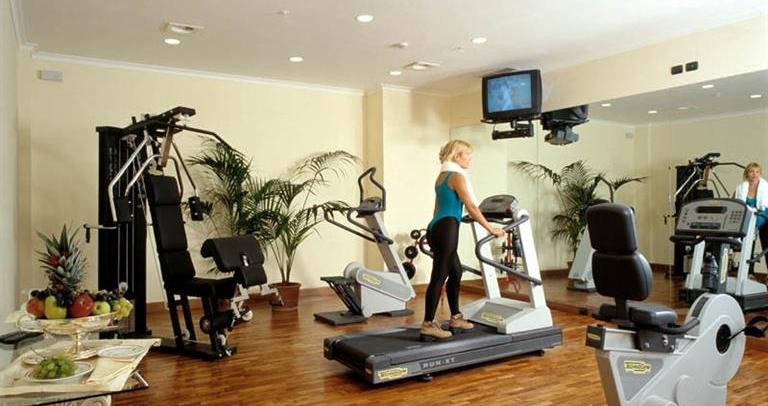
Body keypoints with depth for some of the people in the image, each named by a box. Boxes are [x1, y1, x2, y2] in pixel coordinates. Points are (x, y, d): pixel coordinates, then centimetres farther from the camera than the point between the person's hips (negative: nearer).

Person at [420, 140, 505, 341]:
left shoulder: (442, 175, 19)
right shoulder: (457, 176, -8)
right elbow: (472, 208, -11)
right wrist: (491, 229, -6)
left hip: (436, 228, 10)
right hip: (446, 230, -10)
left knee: (455, 272, 18)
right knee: (439, 276, -7)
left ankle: (455, 318, 26)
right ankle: (428, 326, -3)